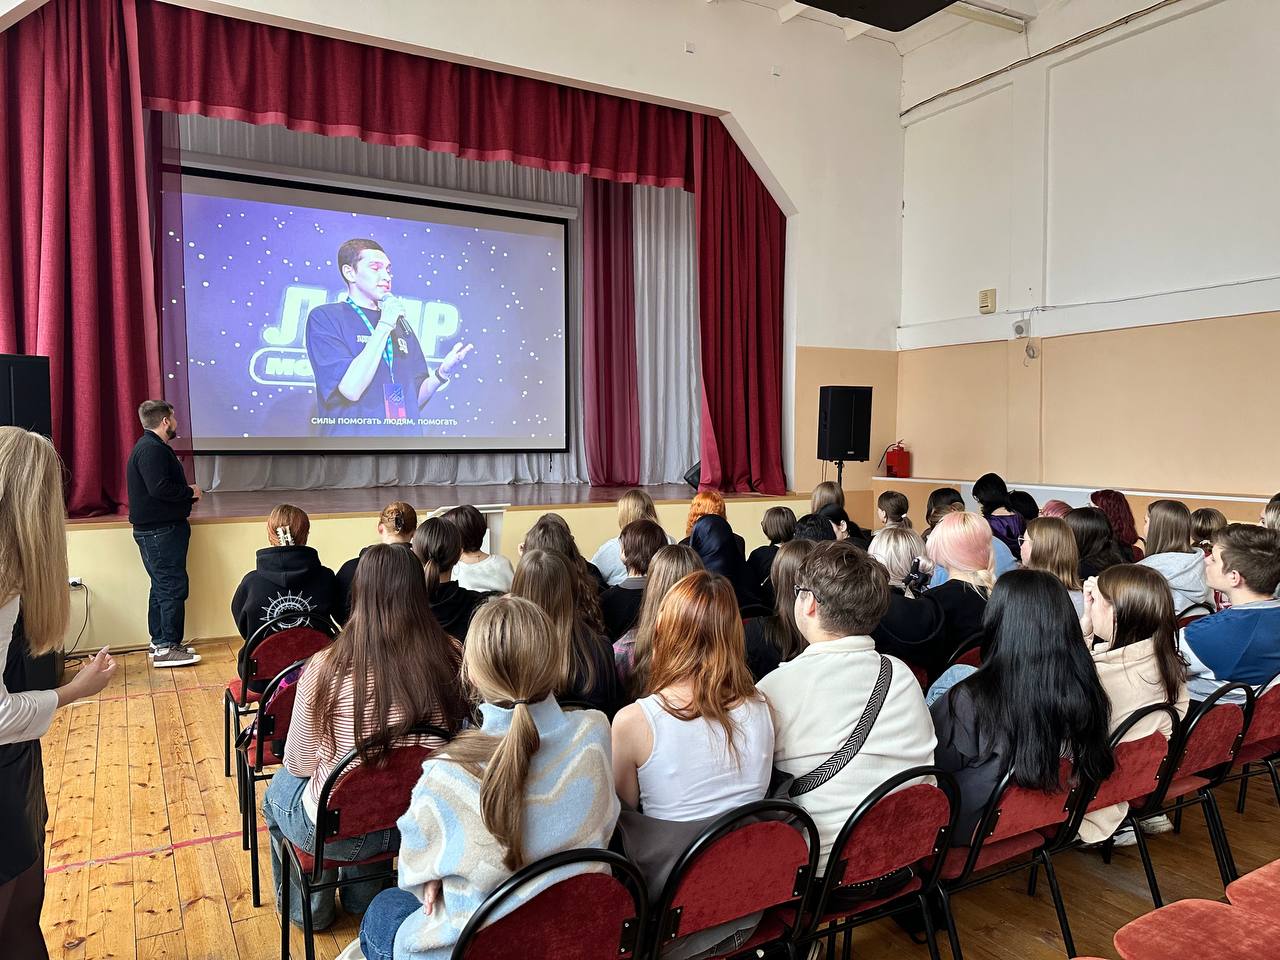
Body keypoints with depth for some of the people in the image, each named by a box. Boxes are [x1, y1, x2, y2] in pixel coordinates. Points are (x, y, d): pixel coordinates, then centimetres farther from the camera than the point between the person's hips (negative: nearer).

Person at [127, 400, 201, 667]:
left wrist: (185, 491, 7)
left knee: (162, 586, 15)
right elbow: (159, 488, -26)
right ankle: (166, 648, -5)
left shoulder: (152, 446, 17)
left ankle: (160, 642, 22)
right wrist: (189, 492, -12)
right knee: (173, 587, -8)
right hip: (160, 531, -11)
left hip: (159, 529, 11)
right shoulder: (152, 449, -17)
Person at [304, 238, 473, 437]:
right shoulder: (325, 317, -2)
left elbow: (415, 398, 12)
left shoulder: (400, 324, 14)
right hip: (352, 436, -5)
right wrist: (384, 325, -11)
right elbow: (350, 390, -16)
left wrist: (442, 374, -7)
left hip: (407, 434, 5)